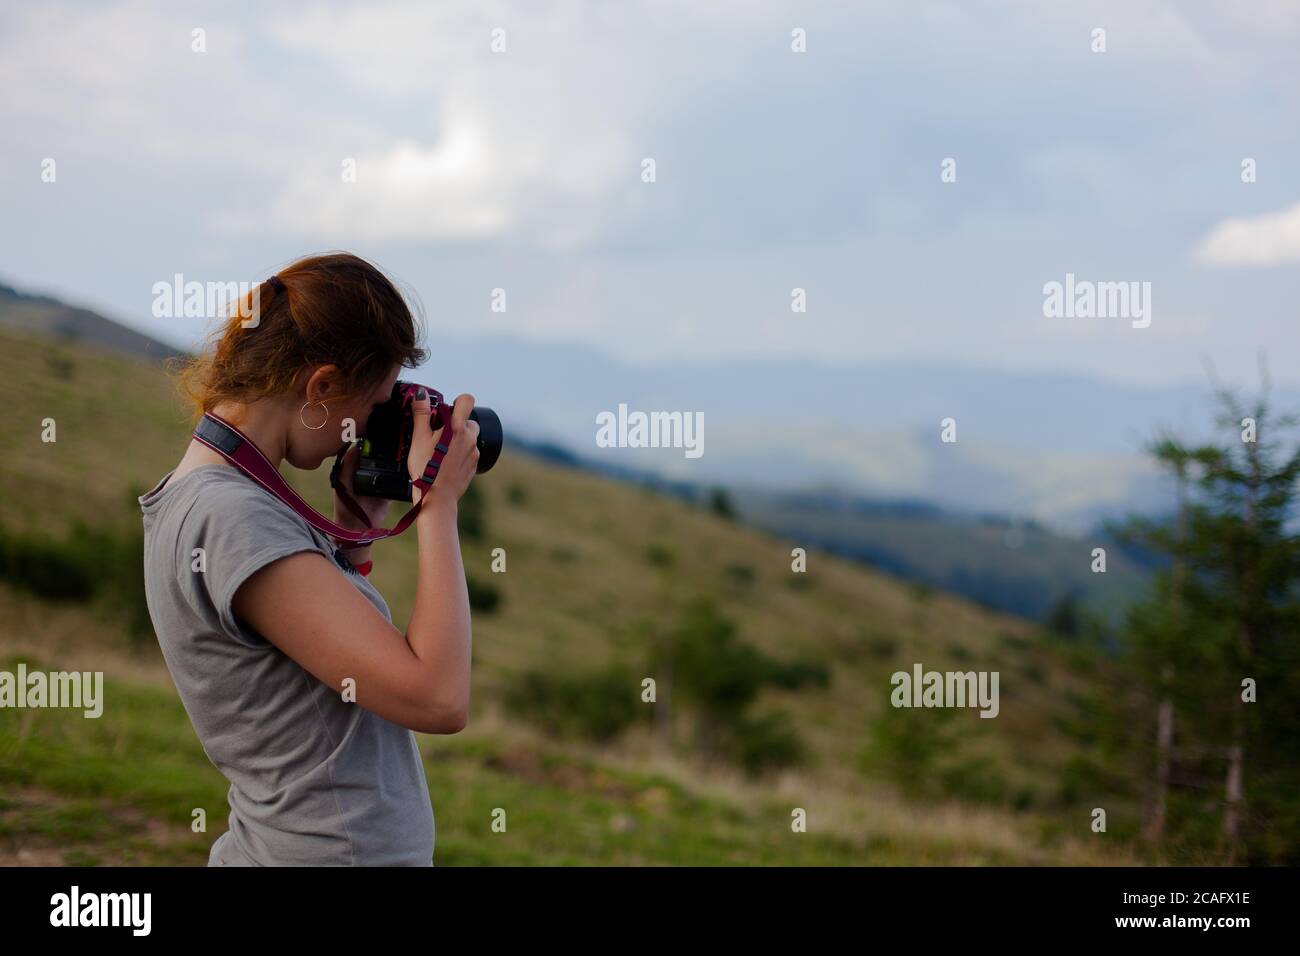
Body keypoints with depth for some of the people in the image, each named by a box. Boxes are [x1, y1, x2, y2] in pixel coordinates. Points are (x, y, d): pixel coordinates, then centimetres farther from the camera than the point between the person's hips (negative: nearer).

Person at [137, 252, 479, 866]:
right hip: (335, 851, -10)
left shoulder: (192, 502, 7)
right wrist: (439, 505, -15)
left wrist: (358, 515, 8)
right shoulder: (234, 520, -22)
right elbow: (438, 697, -25)